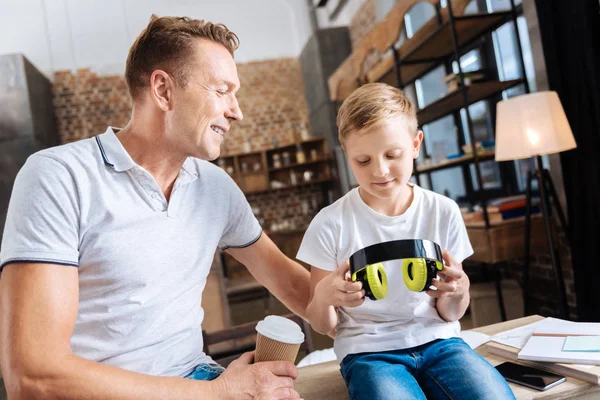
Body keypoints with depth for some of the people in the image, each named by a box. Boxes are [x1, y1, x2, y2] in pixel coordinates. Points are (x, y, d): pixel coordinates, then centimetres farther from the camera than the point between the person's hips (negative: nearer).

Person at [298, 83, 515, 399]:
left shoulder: (443, 213, -1)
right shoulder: (331, 225, -8)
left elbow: (450, 315, 8)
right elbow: (322, 326, 1)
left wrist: (458, 291, -16)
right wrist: (324, 296, -22)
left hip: (437, 340, 3)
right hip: (368, 350, -2)